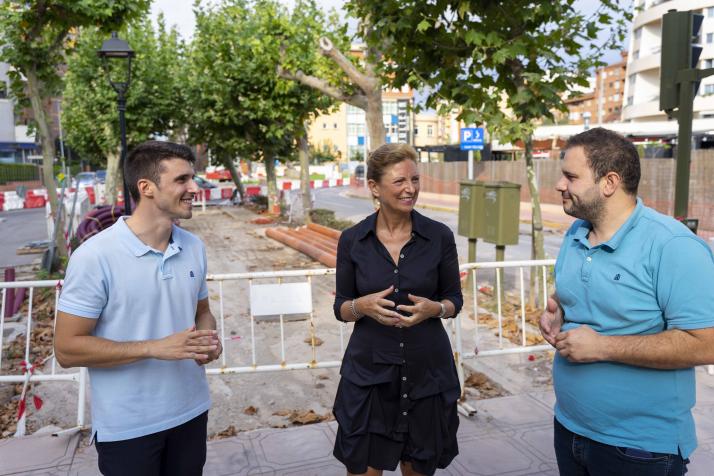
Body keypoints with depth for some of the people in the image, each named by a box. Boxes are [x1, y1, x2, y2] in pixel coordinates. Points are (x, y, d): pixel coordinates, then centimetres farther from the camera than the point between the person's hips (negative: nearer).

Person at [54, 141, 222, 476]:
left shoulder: (194, 247, 1)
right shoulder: (95, 257, -17)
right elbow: (67, 349, -15)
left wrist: (208, 339, -9)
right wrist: (155, 348, -23)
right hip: (126, 428, -5)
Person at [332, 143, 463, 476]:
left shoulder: (440, 236, -6)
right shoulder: (352, 240, -5)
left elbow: (454, 299, 4)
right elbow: (341, 308, 2)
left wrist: (434, 308, -18)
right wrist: (363, 306, -20)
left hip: (427, 372, 1)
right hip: (368, 374, 0)